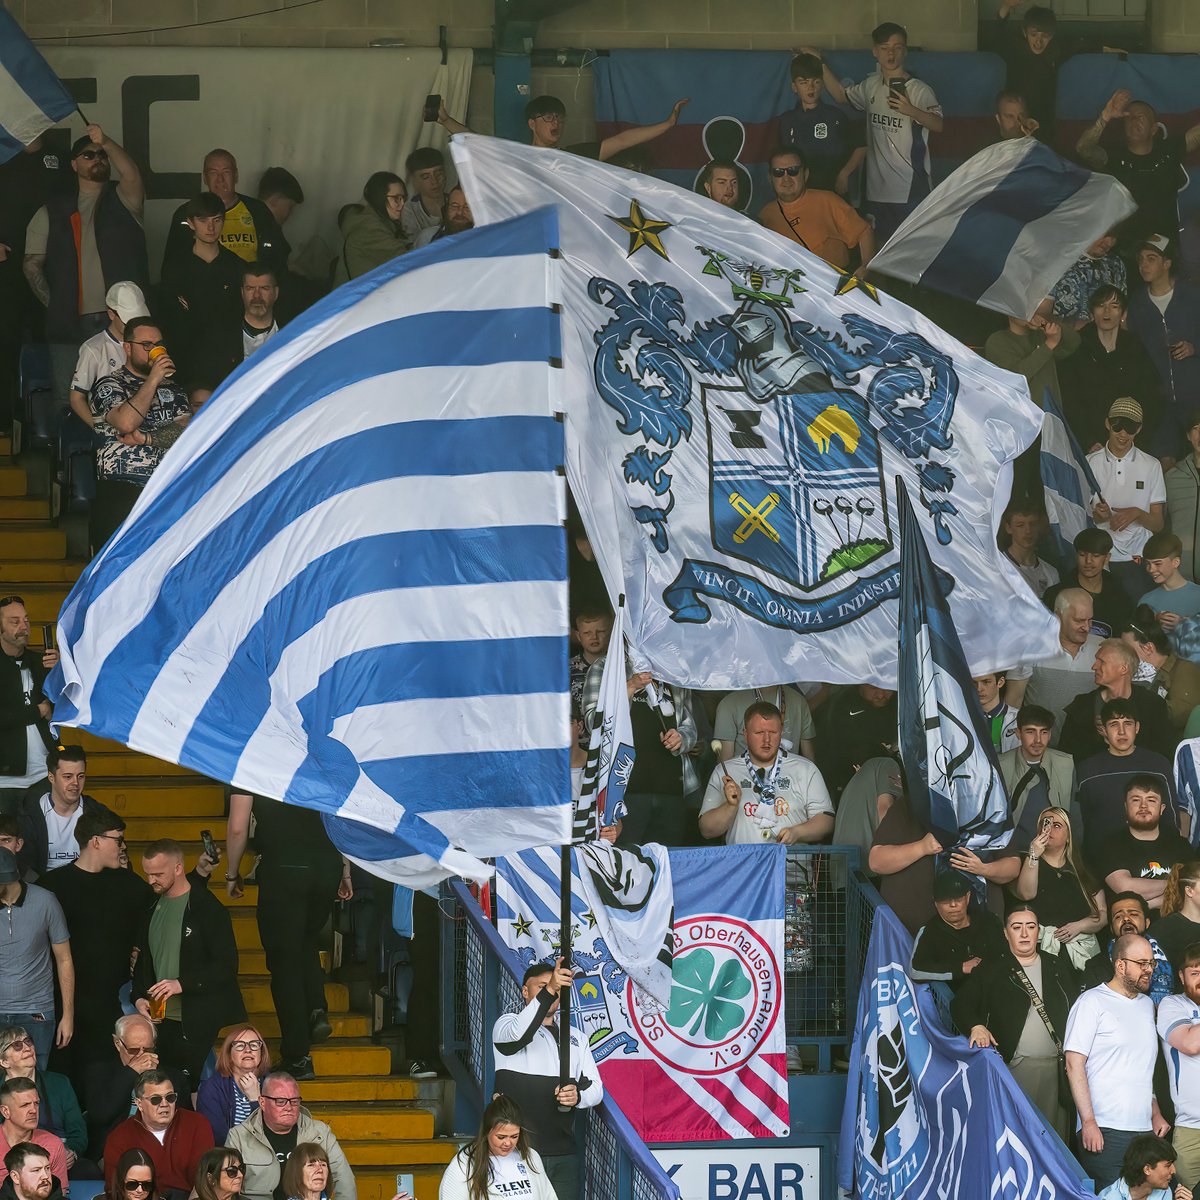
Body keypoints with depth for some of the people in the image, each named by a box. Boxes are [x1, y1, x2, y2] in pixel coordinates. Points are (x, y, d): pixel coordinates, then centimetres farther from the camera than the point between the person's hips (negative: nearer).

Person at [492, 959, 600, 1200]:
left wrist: (578, 1096, -9)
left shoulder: (576, 1038, 21)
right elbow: (518, 1032, -21)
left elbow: (596, 1088, 17)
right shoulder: (507, 1025, 5)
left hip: (563, 1153, 5)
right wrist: (548, 990, -34)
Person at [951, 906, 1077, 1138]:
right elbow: (961, 1004, 3)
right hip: (1015, 1066, -2)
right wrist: (975, 1026, -18)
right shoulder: (990, 970, 8)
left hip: (1055, 1066, 2)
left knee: (1056, 1134, 1)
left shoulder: (1059, 968, 15)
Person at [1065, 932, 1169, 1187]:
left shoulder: (1147, 1005, 20)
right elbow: (1074, 1064, -8)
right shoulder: (1092, 1002, -2)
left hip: (1144, 1129, 6)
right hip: (1104, 1131, -6)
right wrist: (1088, 1121, -14)